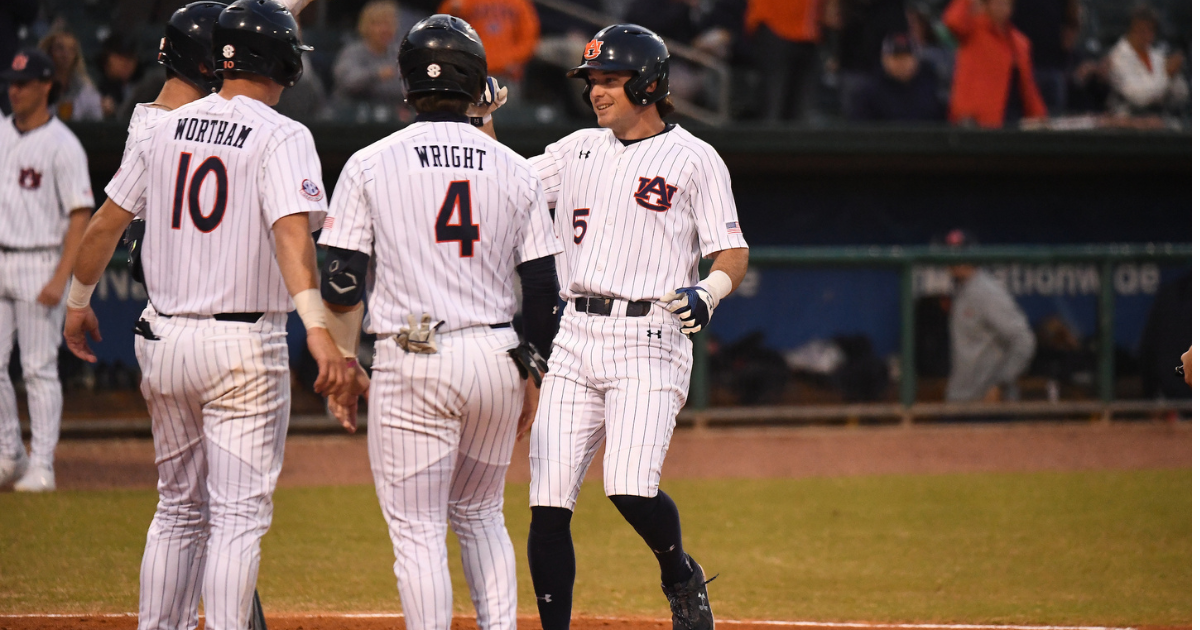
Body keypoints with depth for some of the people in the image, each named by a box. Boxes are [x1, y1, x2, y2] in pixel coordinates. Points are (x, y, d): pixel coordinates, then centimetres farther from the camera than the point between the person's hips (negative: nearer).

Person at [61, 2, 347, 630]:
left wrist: (78, 301, 27)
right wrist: (317, 327, -34)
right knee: (238, 514, -3)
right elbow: (291, 230, -24)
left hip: (164, 340, 6)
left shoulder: (166, 127, 7)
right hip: (243, 345, -5)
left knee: (178, 508, 17)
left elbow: (106, 223, 12)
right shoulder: (282, 137, -9)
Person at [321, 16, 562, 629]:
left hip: (411, 363, -3)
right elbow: (542, 288, 6)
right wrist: (531, 375, 16)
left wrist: (342, 360, 9)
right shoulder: (516, 170, 5)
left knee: (417, 529, 0)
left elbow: (342, 281, -6)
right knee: (479, 515, 20)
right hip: (497, 358, 3)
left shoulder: (370, 164, -2)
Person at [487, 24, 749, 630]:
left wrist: (706, 292, -21)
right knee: (547, 504, -3)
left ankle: (681, 579, 8)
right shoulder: (579, 149, 16)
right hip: (576, 339, 5)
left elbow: (733, 254, -2)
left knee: (630, 488, -21)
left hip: (649, 337, -5)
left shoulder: (693, 159, 1)